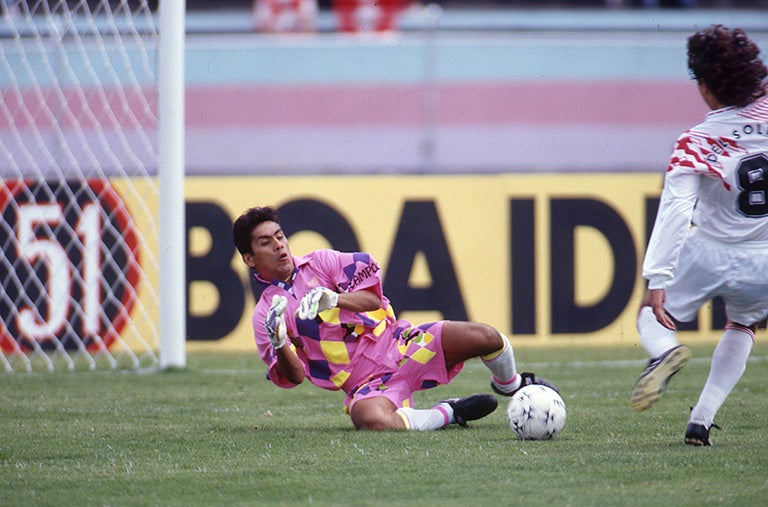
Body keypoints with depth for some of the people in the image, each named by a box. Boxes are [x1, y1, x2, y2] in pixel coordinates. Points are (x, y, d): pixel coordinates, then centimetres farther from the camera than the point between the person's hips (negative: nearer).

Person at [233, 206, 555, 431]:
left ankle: (510, 384, 18)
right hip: (366, 383, -3)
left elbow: (373, 299, 2)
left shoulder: (320, 262, 9)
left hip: (397, 343, 3)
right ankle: (448, 413, -13)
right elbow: (292, 377, -3)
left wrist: (332, 298, -18)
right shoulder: (265, 315, 3)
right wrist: (279, 344, -25)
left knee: (486, 337, -19)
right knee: (372, 420, -41)